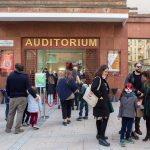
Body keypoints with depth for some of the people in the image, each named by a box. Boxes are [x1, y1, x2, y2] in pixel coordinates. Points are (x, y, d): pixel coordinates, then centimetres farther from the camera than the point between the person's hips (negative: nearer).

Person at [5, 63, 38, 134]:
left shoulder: (10, 76, 1)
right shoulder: (25, 76, -6)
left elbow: (7, 88, 6)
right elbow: (29, 88, -13)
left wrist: (9, 95, 21)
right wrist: (35, 96, -7)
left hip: (13, 97, 2)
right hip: (22, 97, -2)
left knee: (11, 113, 13)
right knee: (20, 113, 3)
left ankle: (8, 128, 21)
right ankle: (17, 129, 3)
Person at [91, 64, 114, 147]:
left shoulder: (103, 79, 14)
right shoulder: (97, 78, -16)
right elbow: (93, 88, -31)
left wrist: (105, 98, 6)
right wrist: (99, 96, -23)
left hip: (104, 102, 10)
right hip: (100, 102, -10)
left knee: (100, 119, 17)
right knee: (105, 119, -9)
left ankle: (100, 135, 29)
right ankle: (101, 138, -4)